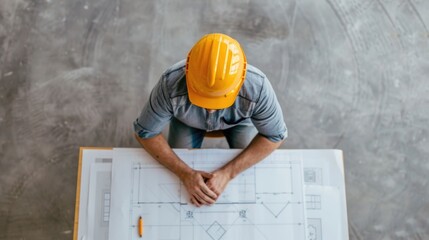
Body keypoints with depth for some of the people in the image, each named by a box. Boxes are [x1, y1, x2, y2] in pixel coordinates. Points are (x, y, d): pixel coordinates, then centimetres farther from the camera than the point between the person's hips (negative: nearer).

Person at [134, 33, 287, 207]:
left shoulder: (257, 88, -41)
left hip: (239, 120, 0)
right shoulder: (171, 85, -41)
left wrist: (227, 173, -32)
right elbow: (145, 132, -25)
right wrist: (185, 173, -34)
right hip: (187, 121, 1)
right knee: (177, 169, -8)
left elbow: (275, 135, -25)